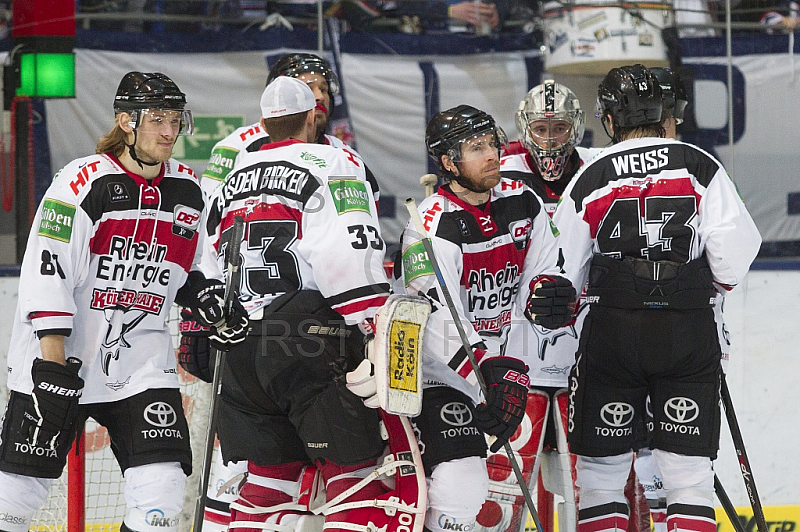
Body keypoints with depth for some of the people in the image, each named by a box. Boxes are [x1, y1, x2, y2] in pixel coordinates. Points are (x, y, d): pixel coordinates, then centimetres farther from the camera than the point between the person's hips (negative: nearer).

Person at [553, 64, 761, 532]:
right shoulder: (700, 168, 0)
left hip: (611, 333, 0)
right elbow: (735, 252, -6)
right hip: (689, 331, 0)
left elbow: (561, 275, 5)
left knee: (602, 469, 9)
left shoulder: (589, 180, 2)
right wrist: (718, 283, 15)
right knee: (690, 474, 2)